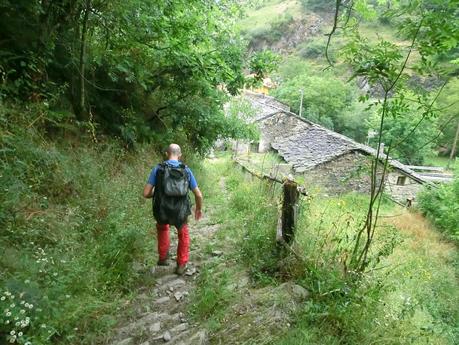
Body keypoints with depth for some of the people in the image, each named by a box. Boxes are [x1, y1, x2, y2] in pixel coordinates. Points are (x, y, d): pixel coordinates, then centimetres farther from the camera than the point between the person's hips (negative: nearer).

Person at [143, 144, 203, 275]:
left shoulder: (157, 169, -2)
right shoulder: (186, 170, 2)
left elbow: (146, 193, -4)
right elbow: (198, 195, 4)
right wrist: (199, 209, 24)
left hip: (162, 213, 0)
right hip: (181, 214, 0)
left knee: (162, 227, 38)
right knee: (183, 235, 33)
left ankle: (163, 257, 42)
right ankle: (181, 265, 34)